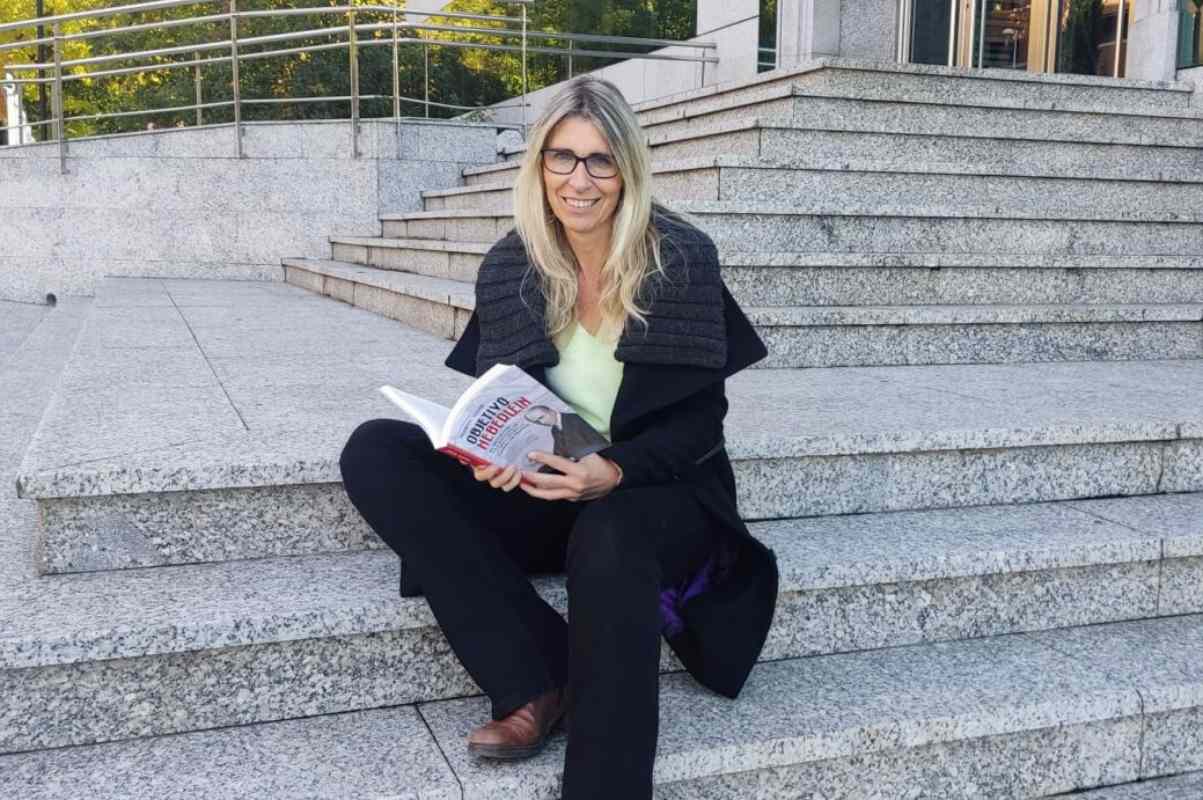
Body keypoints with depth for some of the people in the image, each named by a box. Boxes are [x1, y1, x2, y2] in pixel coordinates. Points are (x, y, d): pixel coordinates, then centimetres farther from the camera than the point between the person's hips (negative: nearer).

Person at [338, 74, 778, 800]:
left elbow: (703, 417, -8)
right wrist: (493, 453, -20)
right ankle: (535, 680, -23)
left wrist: (616, 470, -27)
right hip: (546, 491, 4)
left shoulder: (684, 259, -9)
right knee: (374, 452, -17)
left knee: (609, 545, -40)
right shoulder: (510, 268, 0)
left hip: (659, 487, -4)